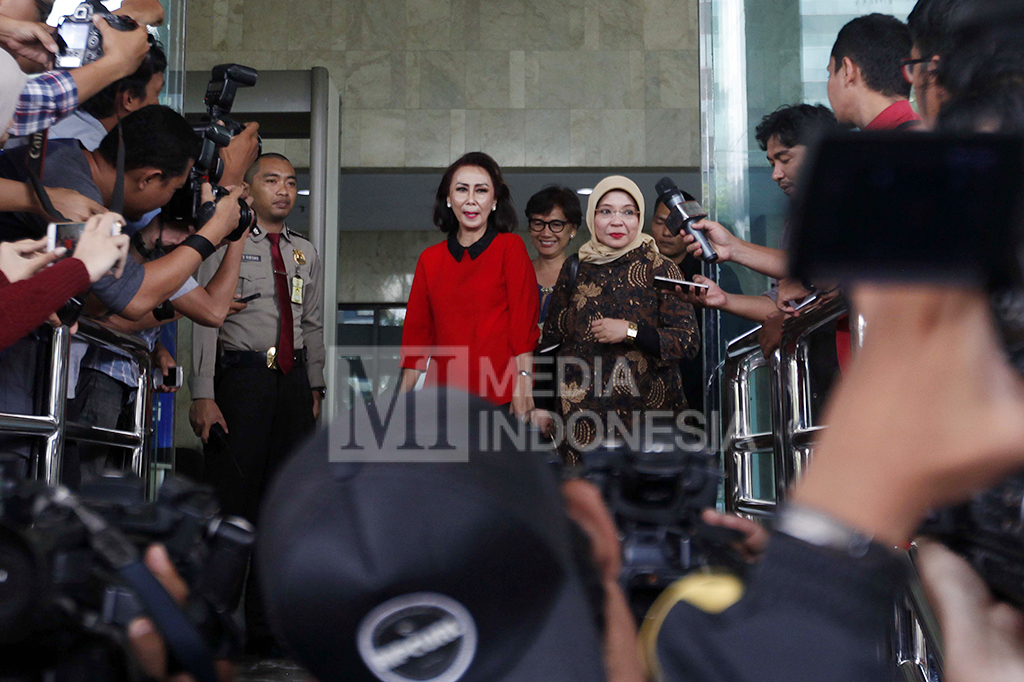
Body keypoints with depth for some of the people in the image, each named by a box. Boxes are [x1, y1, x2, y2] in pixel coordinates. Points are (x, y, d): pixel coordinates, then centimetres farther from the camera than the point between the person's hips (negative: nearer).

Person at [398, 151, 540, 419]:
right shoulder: (430, 259, 13)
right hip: (444, 393, 3)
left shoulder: (510, 248, 2)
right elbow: (417, 330, 14)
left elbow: (524, 320, -3)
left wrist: (523, 383, -13)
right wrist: (403, 398, 8)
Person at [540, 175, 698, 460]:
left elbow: (689, 342, -6)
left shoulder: (661, 270, -1)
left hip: (647, 409, -2)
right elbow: (551, 340, 15)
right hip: (583, 413, 2)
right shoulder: (575, 271, 8)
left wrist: (631, 331, -16)